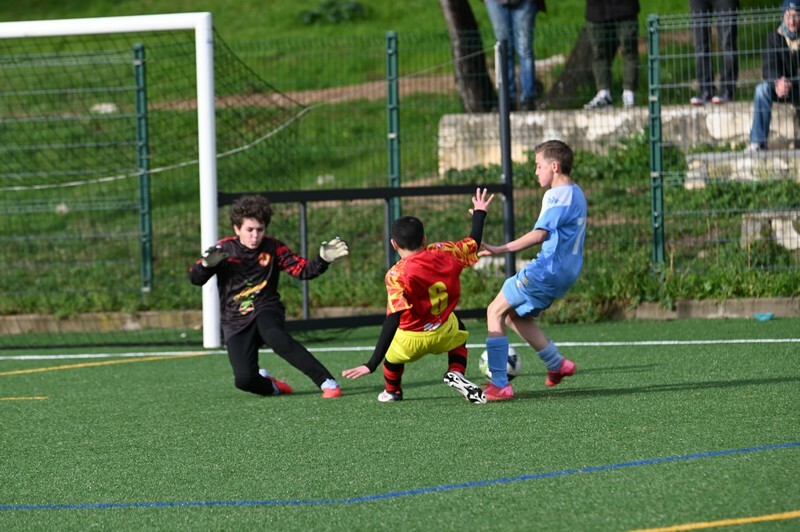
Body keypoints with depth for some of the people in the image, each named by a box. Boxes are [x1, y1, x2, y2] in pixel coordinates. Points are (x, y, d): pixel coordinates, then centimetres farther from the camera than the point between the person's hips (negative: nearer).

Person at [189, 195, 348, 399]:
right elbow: (195, 279, -6)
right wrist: (207, 264, -29)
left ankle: (327, 382, -36)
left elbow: (302, 269, -2)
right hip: (236, 321, 1)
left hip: (266, 311, -1)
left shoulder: (273, 248, 1)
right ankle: (269, 385, 21)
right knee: (244, 379, -19)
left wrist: (323, 259, -21)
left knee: (276, 337, -39)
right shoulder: (224, 249, -1)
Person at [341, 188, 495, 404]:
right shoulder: (444, 253, -11)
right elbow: (473, 243, 10)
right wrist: (479, 213, 29)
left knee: (391, 355, 32)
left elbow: (393, 320, -31)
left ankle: (392, 391, 55)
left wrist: (372, 364, -34)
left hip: (410, 341, -3)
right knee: (458, 329, 37)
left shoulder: (397, 275, -24)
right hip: (443, 333, 3)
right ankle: (456, 374, 14)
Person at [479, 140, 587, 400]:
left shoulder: (557, 196, -15)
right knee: (515, 316, 22)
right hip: (567, 271, 10)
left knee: (495, 311, -4)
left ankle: (499, 384, -10)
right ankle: (557, 365, 22)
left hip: (546, 270, -10)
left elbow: (539, 234, -26)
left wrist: (502, 249, -28)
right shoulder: (577, 194, 16)